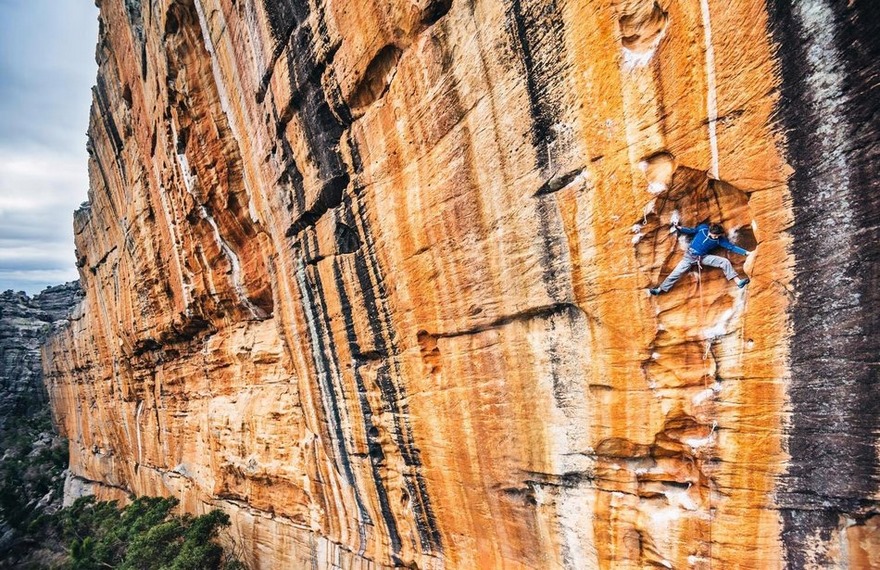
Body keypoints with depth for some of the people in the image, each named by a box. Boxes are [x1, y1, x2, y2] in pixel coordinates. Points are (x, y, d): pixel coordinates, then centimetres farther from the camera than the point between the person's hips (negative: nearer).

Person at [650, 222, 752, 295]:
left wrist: (746, 252, -12)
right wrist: (679, 228, -8)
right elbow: (691, 231, 4)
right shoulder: (703, 228, -9)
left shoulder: (719, 239, -7)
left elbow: (731, 247, -6)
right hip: (690, 255, -1)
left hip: (703, 257, 1)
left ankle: (738, 282, -15)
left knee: (725, 262, -14)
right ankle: (660, 289, -3)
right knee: (676, 272, -8)